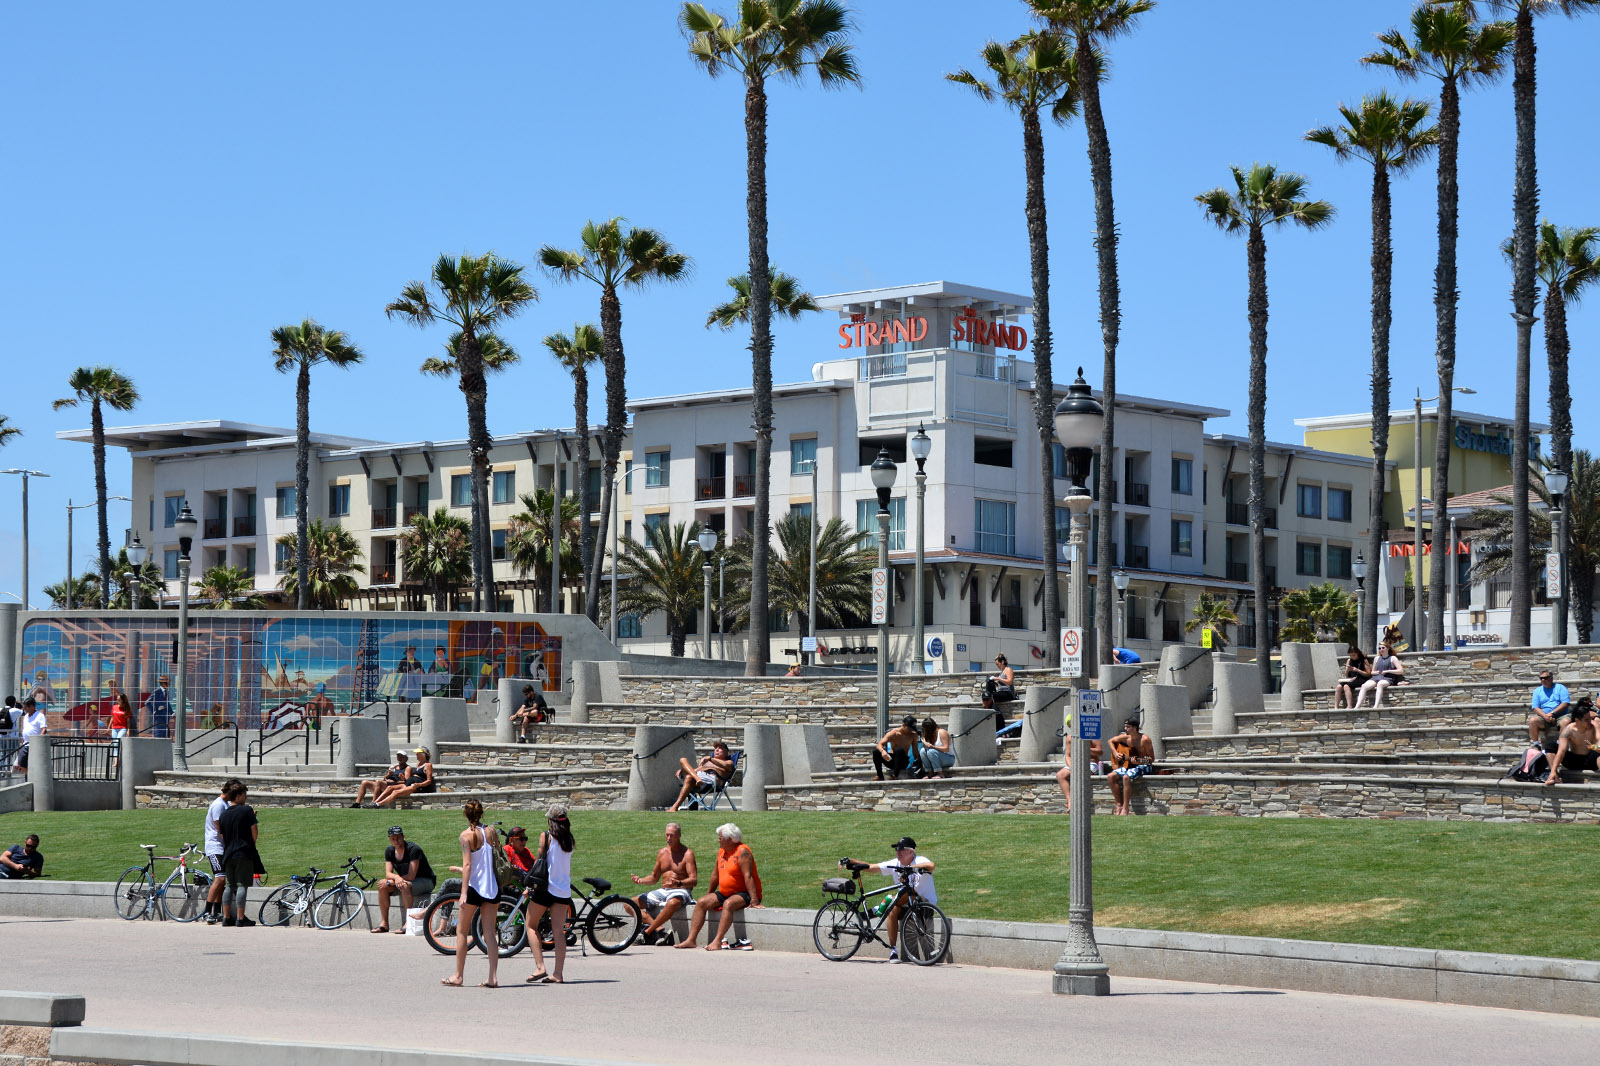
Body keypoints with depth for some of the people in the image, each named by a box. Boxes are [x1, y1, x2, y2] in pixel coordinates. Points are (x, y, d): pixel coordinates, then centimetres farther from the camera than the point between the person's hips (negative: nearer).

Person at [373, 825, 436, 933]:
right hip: (405, 880, 7)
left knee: (404, 885, -36)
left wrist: (390, 881, -23)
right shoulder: (389, 851, -1)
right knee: (383, 886, -14)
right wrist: (397, 877, -31)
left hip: (425, 881, -7)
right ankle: (384, 923, -10)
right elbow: (388, 873, -7)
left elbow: (411, 876, -26)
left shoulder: (413, 849, -23)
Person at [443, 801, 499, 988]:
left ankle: (458, 976, 12)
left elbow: (467, 865, -16)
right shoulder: (491, 831, 3)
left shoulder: (467, 835, -10)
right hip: (492, 887, 5)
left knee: (462, 931, 9)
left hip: (474, 887, -5)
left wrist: (464, 893, -18)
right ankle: (493, 977, 0)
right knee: (490, 932, 6)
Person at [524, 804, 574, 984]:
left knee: (531, 925, 9)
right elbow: (565, 863, 10)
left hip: (546, 887, -5)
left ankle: (540, 967, -2)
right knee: (559, 931, 3)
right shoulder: (569, 839, 7)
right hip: (564, 889, 5)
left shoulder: (546, 836, -8)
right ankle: (558, 974, -3)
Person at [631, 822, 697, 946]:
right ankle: (658, 928, -27)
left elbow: (693, 879, -12)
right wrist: (640, 880, 1)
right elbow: (654, 877, 22)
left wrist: (678, 883, -32)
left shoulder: (687, 854, -4)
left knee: (672, 903, -44)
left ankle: (648, 932, -32)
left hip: (680, 891, -7)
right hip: (663, 891, 7)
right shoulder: (662, 853, 14)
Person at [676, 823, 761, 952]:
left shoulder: (742, 851, -15)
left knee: (728, 904, -36)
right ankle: (691, 940, -13)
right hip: (725, 893, 8)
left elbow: (748, 877, -23)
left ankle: (717, 941, -42)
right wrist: (709, 894, 23)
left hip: (745, 894, -8)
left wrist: (754, 901, -29)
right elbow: (716, 875, 20)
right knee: (701, 902, -7)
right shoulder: (721, 851, 10)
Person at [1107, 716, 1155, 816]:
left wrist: (1137, 761, -28)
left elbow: (1152, 759, -12)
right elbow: (1111, 741, 20)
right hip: (1127, 766, 7)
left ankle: (1125, 808, -28)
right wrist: (1115, 753, 3)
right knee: (1112, 776, -17)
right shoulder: (1125, 737, 2)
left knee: (1126, 777, -34)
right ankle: (1119, 805, -11)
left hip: (1143, 766, -7)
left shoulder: (1144, 739, -15)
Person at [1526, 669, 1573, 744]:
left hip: (1560, 716, -2)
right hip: (1544, 717, 2)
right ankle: (1535, 745, -22)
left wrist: (1552, 713, -14)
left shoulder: (1560, 688, 10)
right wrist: (1545, 716, -13)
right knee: (1532, 720, -28)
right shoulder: (1537, 691, 17)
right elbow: (1536, 708, 7)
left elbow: (1565, 704, -3)